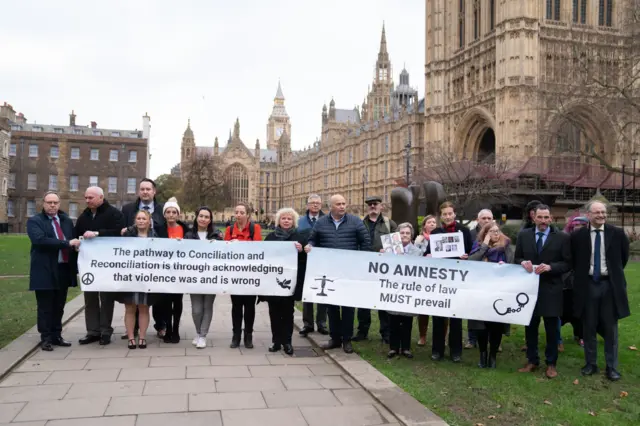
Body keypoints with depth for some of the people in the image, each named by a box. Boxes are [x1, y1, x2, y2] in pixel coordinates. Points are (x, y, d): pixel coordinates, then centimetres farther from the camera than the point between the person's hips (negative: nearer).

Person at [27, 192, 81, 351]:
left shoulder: (67, 221, 14)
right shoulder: (34, 221, -4)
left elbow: (73, 241, 16)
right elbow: (40, 240, -21)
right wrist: (67, 243, -23)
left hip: (63, 269, 5)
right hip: (45, 271, -5)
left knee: (59, 307, 13)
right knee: (45, 307, 3)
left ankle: (56, 336, 23)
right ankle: (46, 338, 13)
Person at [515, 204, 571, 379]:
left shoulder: (562, 237, -3)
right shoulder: (523, 235, 4)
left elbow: (568, 263, -4)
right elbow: (517, 258, 8)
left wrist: (550, 267, -20)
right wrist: (523, 263, -14)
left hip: (551, 289, -2)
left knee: (551, 328, 7)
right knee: (530, 326, 11)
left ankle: (551, 364, 21)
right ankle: (532, 361, 25)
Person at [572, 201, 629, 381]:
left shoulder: (617, 233, -3)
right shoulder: (578, 235, -4)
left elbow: (624, 257, 12)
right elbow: (573, 260, 9)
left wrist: (614, 273, 12)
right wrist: (582, 275, 6)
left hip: (610, 285, 0)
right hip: (588, 284, 0)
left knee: (610, 327, 7)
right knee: (588, 327, 9)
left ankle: (612, 367, 17)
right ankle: (591, 363, 22)